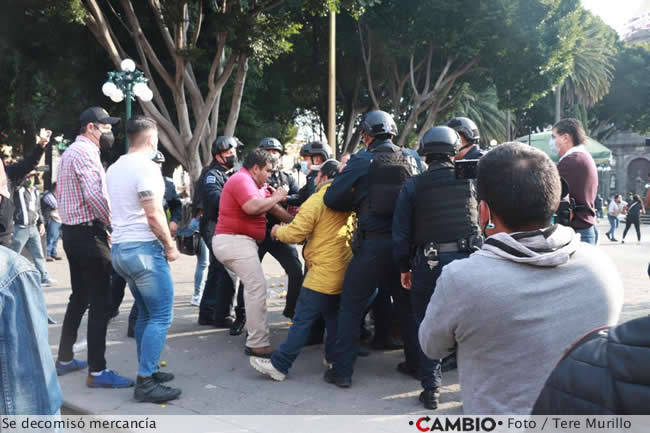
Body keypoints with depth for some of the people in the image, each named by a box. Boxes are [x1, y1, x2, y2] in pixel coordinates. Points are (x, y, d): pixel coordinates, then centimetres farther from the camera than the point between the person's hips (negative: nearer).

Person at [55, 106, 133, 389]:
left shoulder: (71, 152, 19)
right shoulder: (85, 152, -13)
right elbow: (94, 196, -25)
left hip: (73, 231, 11)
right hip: (88, 233, -11)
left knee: (79, 297, 18)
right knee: (100, 303, -7)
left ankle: (65, 360, 28)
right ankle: (97, 372, -3)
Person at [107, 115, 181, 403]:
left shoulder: (114, 168, 14)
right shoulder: (146, 166, -13)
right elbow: (153, 214, -19)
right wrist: (170, 246, -8)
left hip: (120, 248, 9)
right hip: (143, 249, -9)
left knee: (145, 314, 17)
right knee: (161, 317, -4)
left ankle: (147, 371, 23)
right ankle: (145, 383, -4)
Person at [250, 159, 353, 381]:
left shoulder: (316, 201, -12)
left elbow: (295, 234, -15)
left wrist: (277, 231, 5)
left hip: (323, 273, -7)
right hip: (343, 272, 7)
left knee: (302, 321, -4)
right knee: (334, 317, 18)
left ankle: (279, 364, 1)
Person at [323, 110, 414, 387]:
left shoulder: (361, 162, -7)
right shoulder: (409, 160, 5)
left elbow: (332, 198, -9)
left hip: (372, 243, -4)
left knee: (352, 306, 6)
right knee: (406, 303, 20)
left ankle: (342, 370, 9)